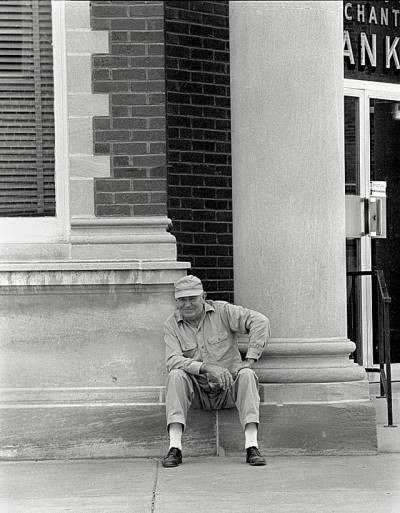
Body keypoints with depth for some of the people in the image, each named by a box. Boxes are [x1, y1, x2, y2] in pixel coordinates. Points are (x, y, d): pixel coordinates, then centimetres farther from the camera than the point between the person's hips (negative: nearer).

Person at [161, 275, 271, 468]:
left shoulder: (222, 311, -6)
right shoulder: (172, 325, -3)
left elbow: (260, 321, -14)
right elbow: (172, 361, -19)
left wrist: (249, 360, -20)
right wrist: (207, 368, -33)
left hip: (228, 388, 0)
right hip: (197, 391, 1)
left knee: (247, 375, -31)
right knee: (176, 376, -29)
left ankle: (252, 447, -37)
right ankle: (175, 448, -36)